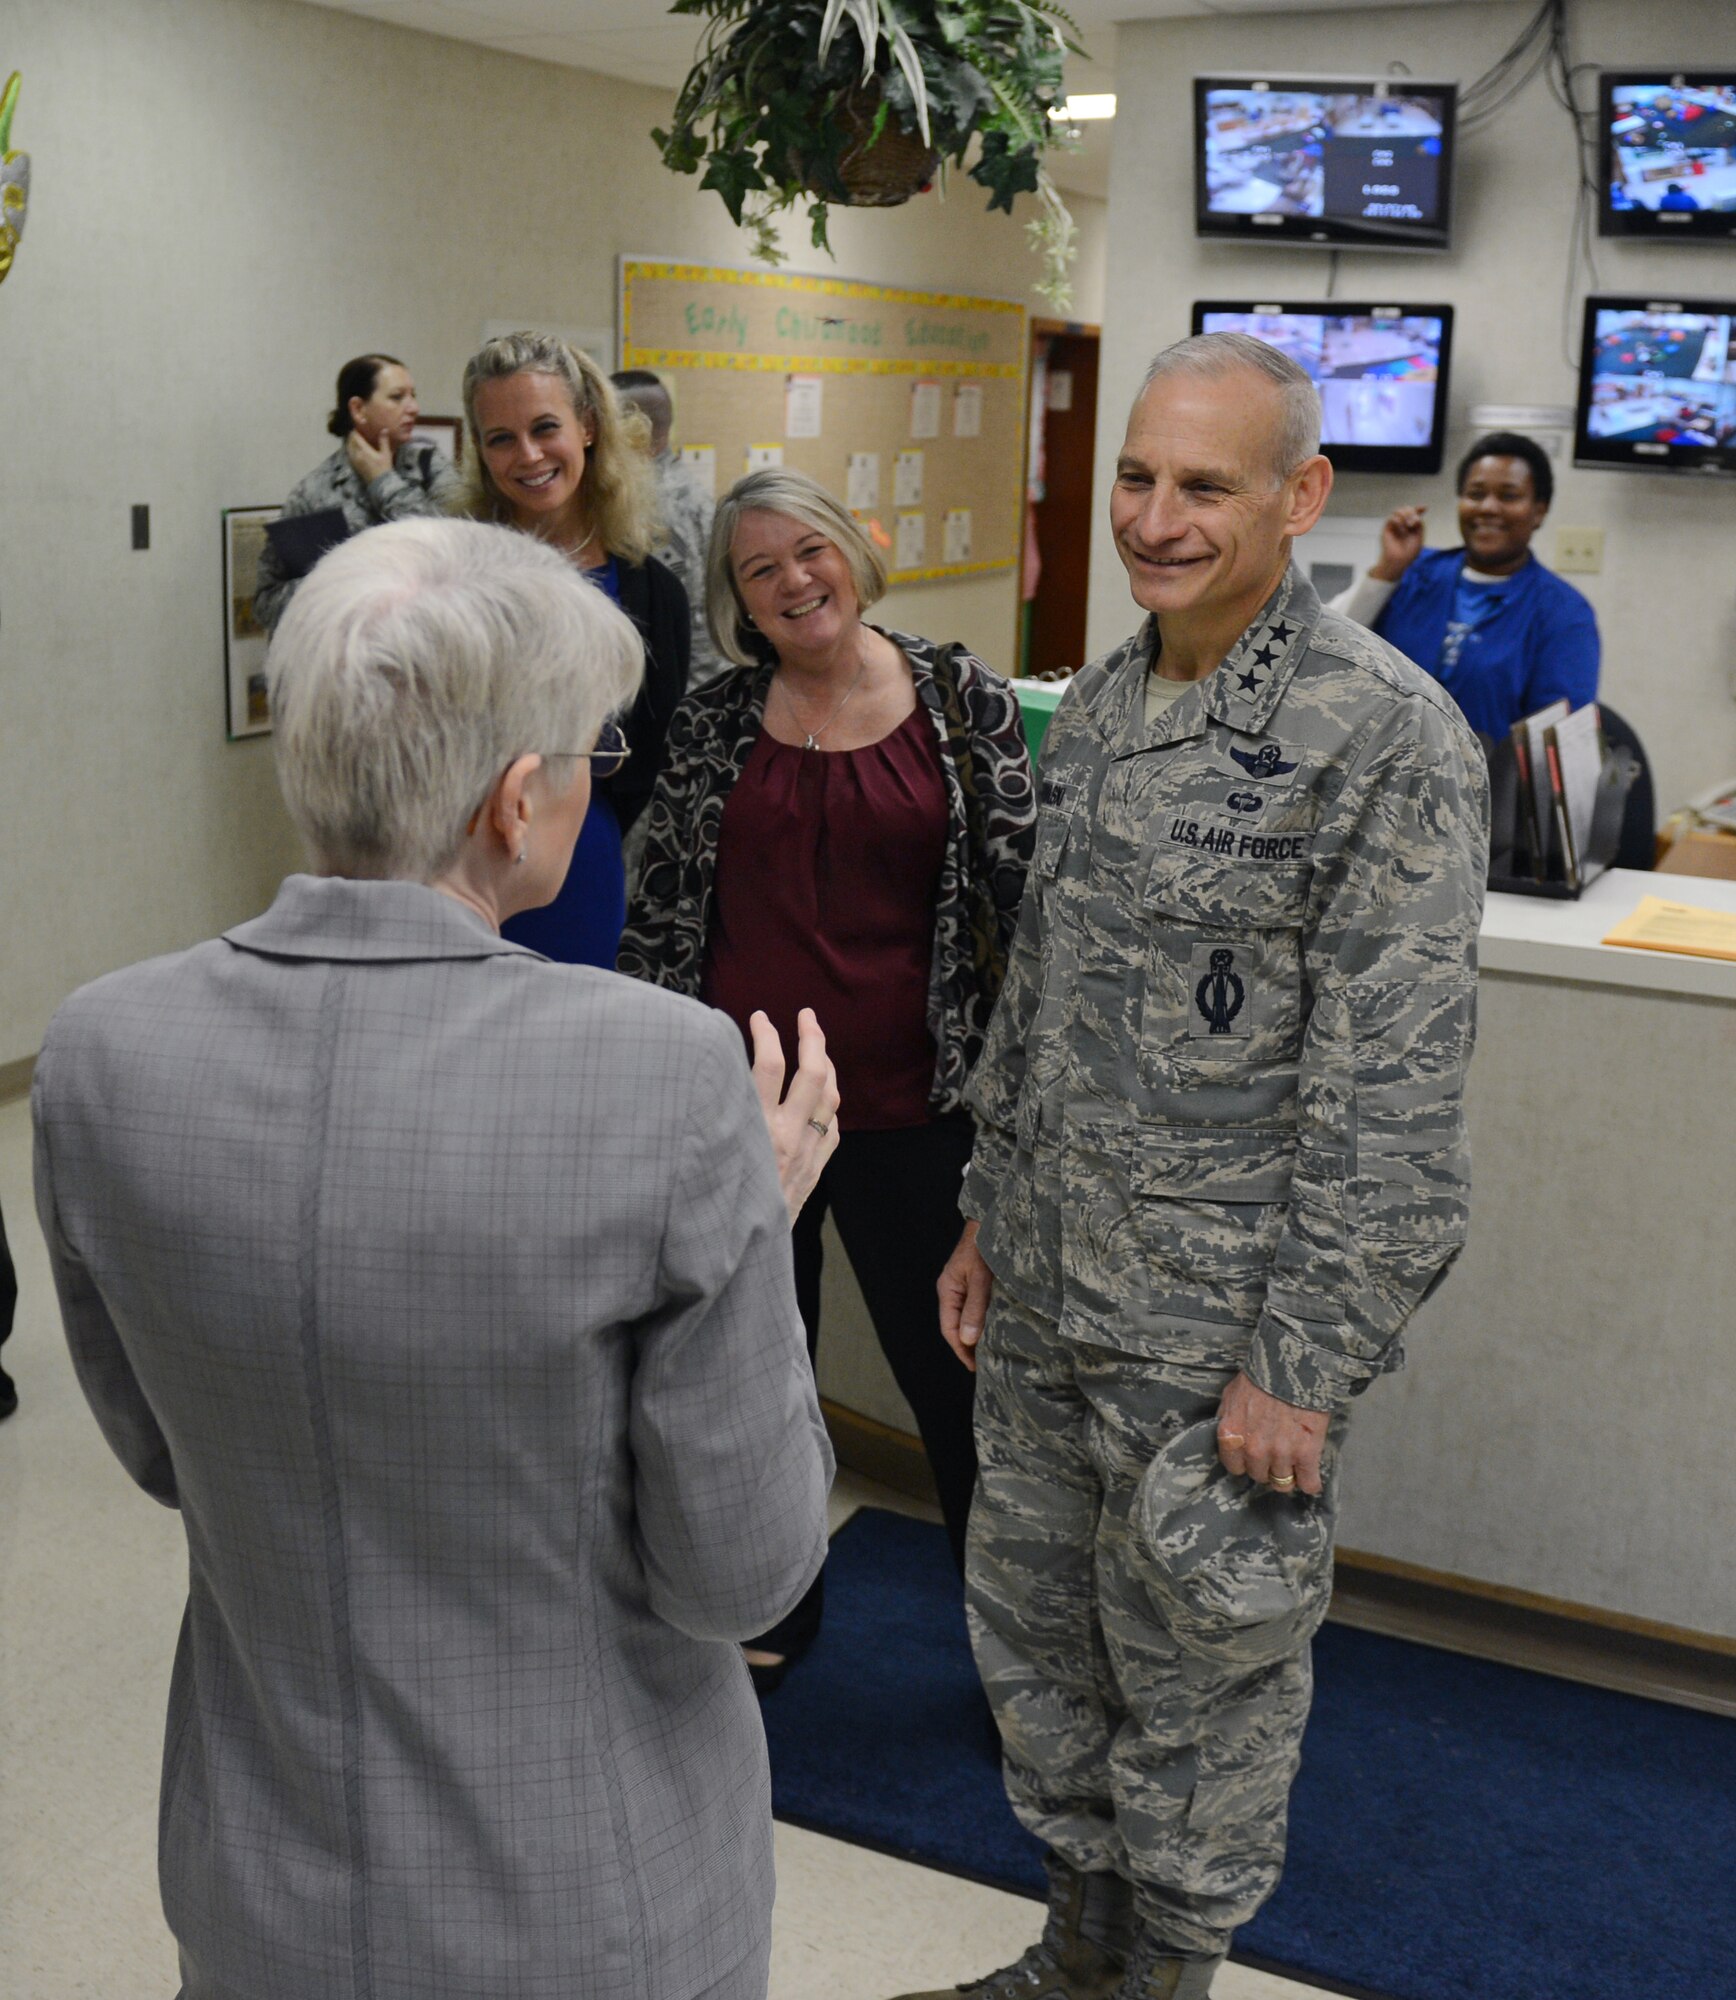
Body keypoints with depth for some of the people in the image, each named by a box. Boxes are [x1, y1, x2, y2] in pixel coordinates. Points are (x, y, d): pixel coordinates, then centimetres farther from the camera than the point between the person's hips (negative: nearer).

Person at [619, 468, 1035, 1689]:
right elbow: (663, 911, 8)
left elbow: (1020, 889, 0)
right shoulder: (713, 724, 3)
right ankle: (772, 1615, 38)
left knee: (954, 1371, 7)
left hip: (906, 1108, -2)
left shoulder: (963, 698, -2)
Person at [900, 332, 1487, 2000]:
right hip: (1045, 1300, 8)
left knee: (1198, 1677, 10)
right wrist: (989, 1215, 15)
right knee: (1033, 1632, 20)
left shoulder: (1385, 737, -16)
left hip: (1221, 1330, -7)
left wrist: (1304, 1364, -18)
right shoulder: (1093, 707, 7)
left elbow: (1392, 1092, -18)